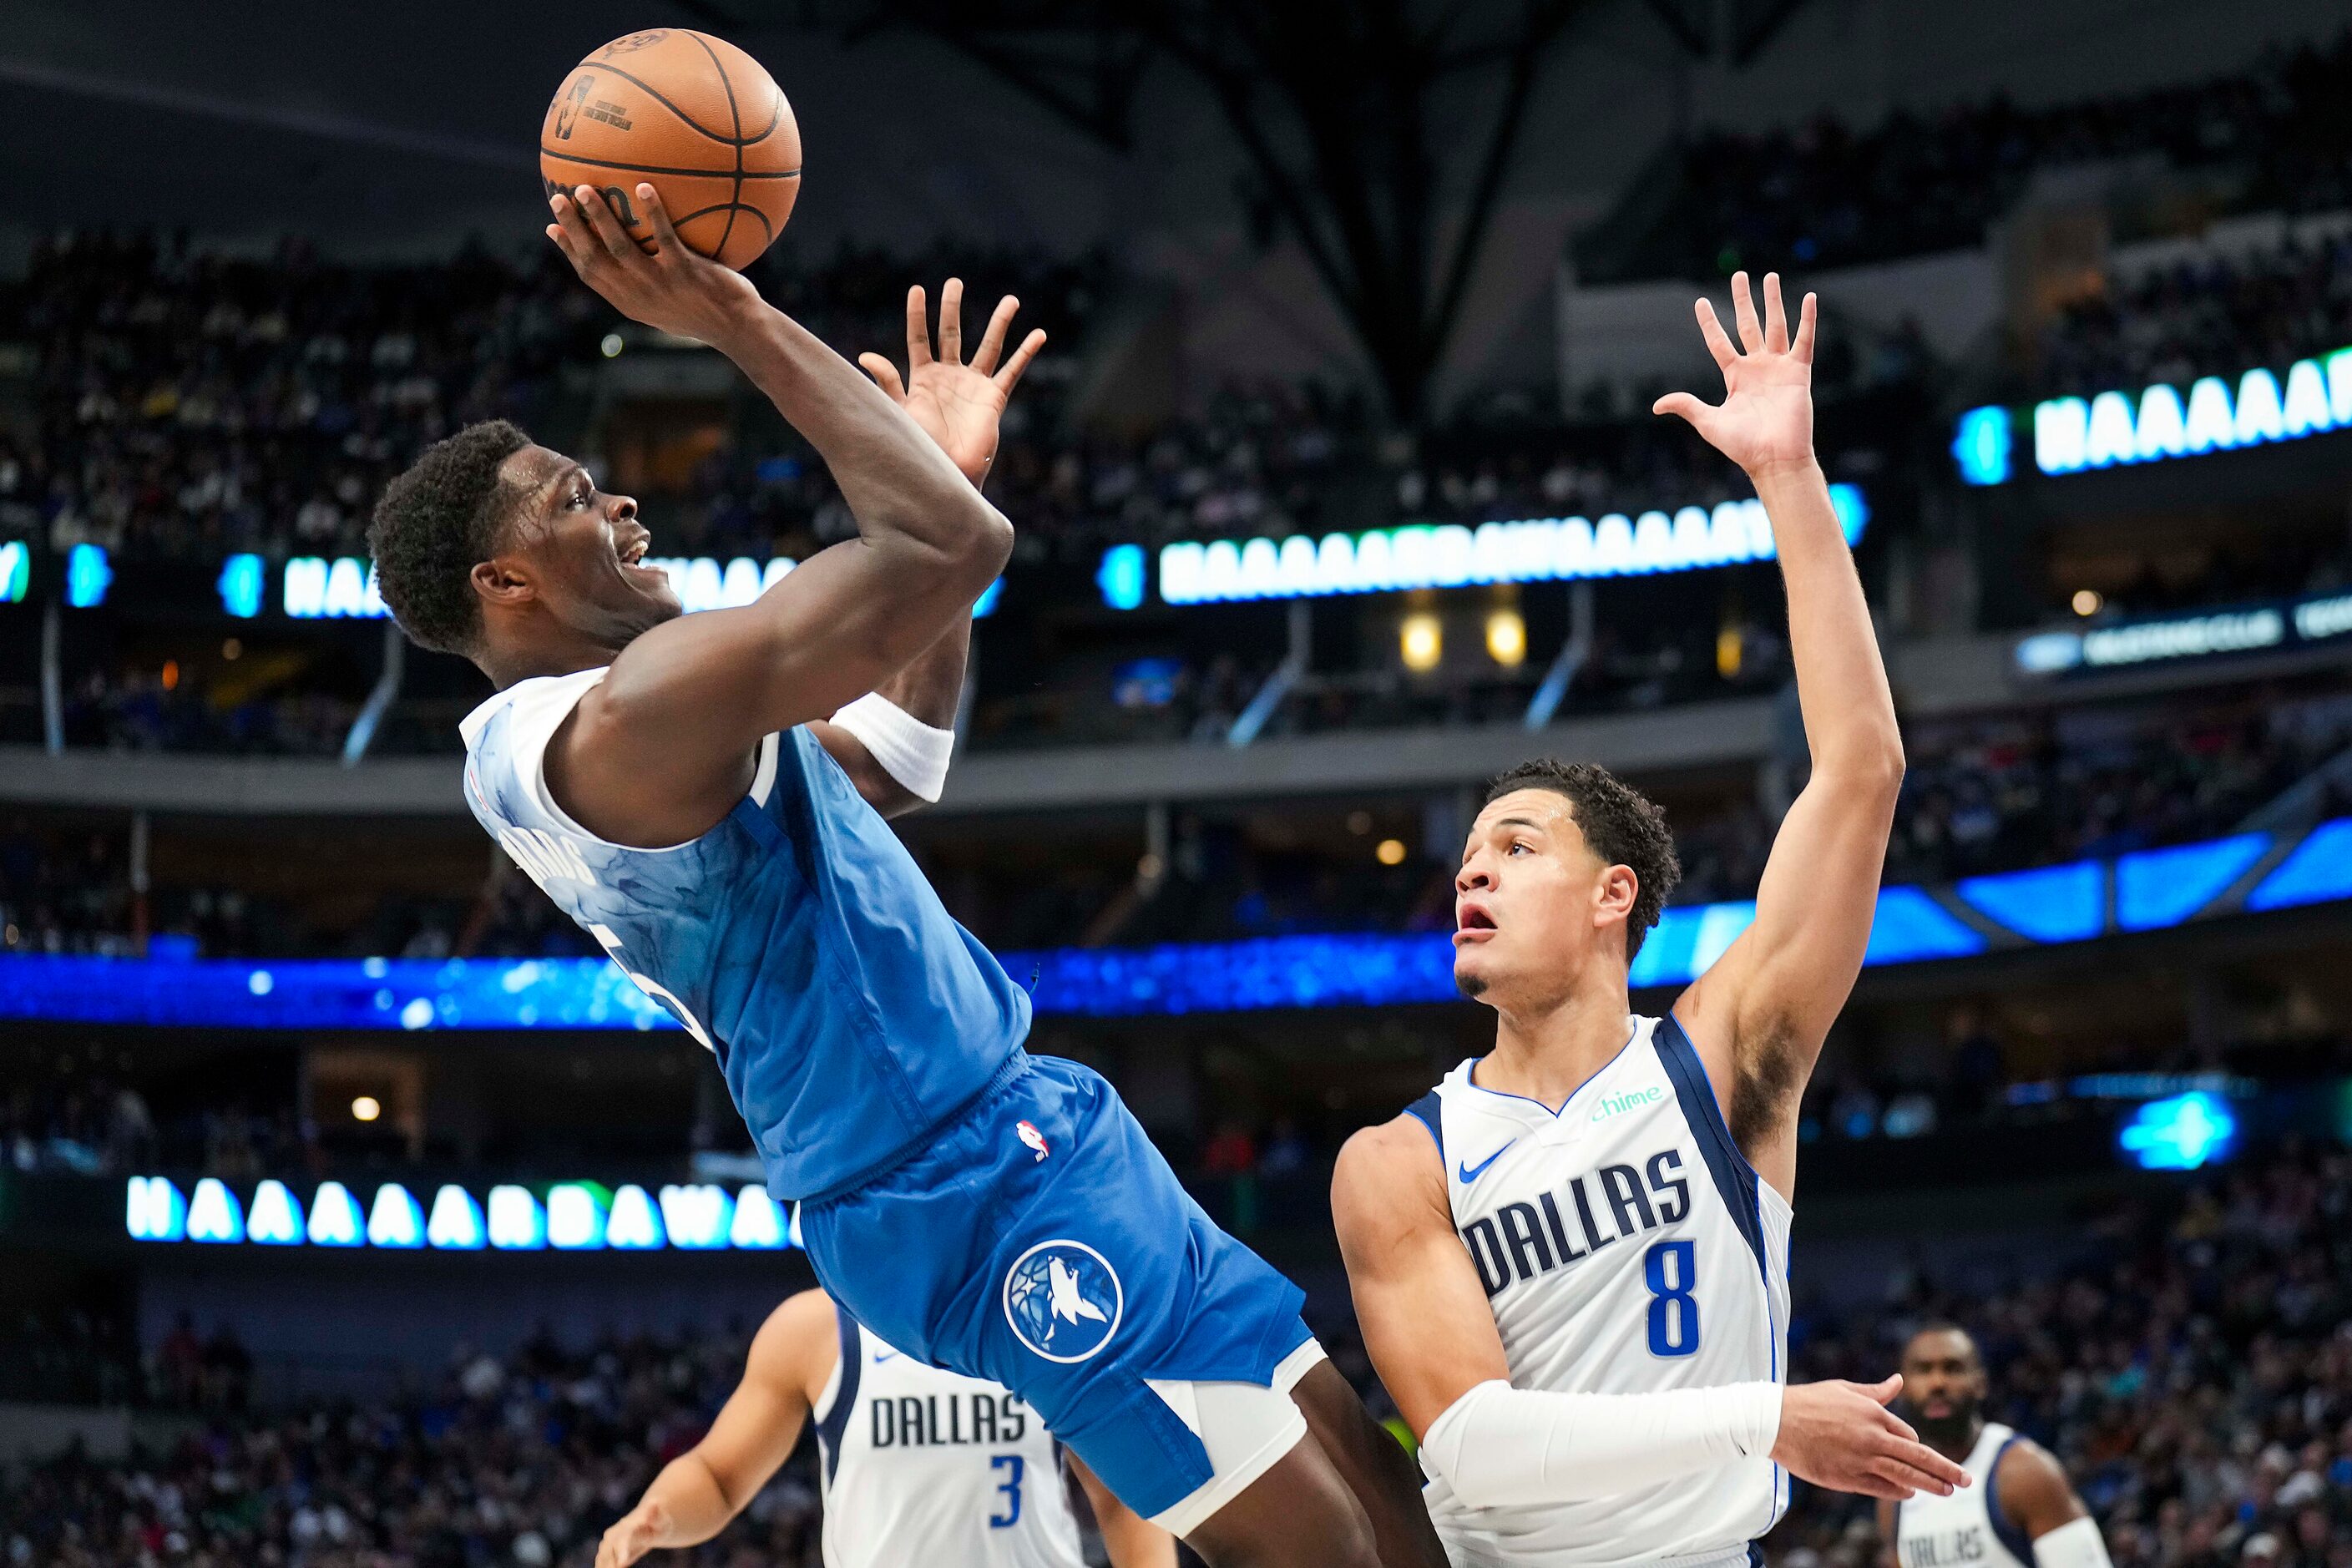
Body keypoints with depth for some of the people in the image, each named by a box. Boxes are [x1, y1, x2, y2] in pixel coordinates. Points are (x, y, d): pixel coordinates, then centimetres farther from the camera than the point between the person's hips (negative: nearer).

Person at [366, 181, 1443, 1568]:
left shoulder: (542, 752, 14)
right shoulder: (636, 708, -21)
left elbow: (899, 755, 25)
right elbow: (953, 550, -27)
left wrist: (950, 464, 21)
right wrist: (738, 319, -20)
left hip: (1011, 1134, 11)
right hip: (981, 1179, -11)